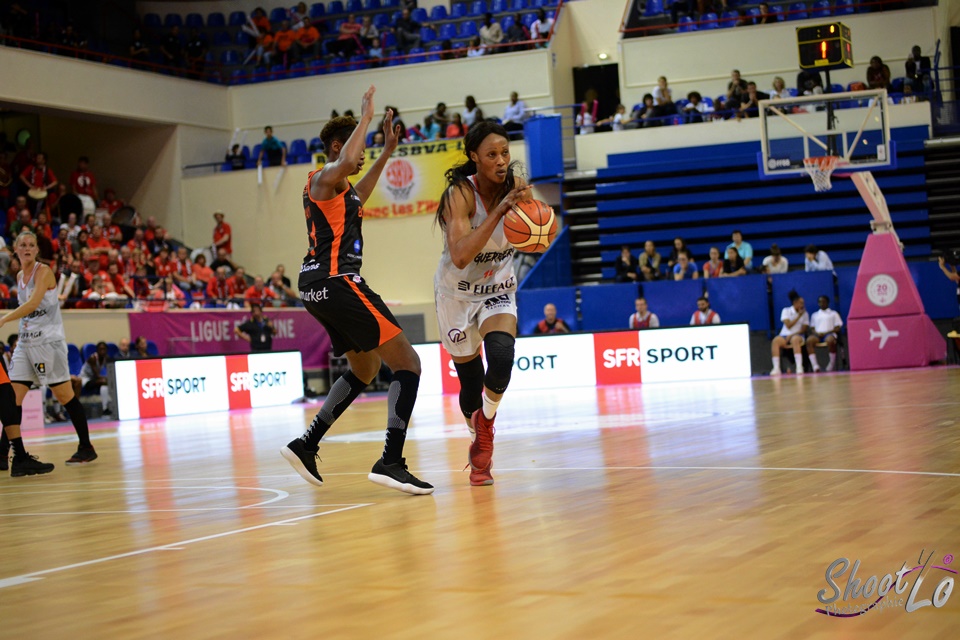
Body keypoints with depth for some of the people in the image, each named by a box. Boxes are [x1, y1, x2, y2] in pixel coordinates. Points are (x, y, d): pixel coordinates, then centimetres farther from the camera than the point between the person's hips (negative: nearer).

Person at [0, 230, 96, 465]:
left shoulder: (43, 271, -10)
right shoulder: (19, 276, 13)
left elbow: (33, 303, -23)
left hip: (48, 340, -7)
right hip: (26, 341, 7)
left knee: (64, 395, -3)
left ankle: (86, 448, 6)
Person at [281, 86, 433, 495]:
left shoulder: (337, 186, 21)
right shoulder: (323, 179, -7)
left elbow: (357, 195, 45)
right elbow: (347, 162, -32)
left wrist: (387, 151, 44)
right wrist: (365, 118, -18)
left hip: (320, 287, 11)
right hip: (336, 282, -11)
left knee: (365, 369, 25)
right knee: (407, 362, -11)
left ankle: (306, 446, 22)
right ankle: (391, 462, -22)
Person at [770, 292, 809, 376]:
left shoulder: (804, 313, 7)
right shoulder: (786, 311, 4)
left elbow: (803, 330, 1)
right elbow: (788, 325, -7)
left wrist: (792, 335, -13)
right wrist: (799, 316, -9)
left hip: (797, 335, 0)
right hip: (785, 335, 0)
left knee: (795, 339, -39)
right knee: (776, 341, -34)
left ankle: (799, 367, -48)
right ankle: (776, 368, -43)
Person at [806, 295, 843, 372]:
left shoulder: (833, 314, 15)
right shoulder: (815, 315, 25)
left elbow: (838, 328, 5)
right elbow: (812, 328, 19)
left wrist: (826, 333, -10)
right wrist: (816, 333, -6)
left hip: (830, 334, -2)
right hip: (817, 334, 2)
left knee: (830, 340, -41)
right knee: (809, 340, -34)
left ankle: (832, 363, -22)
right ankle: (815, 366, -42)